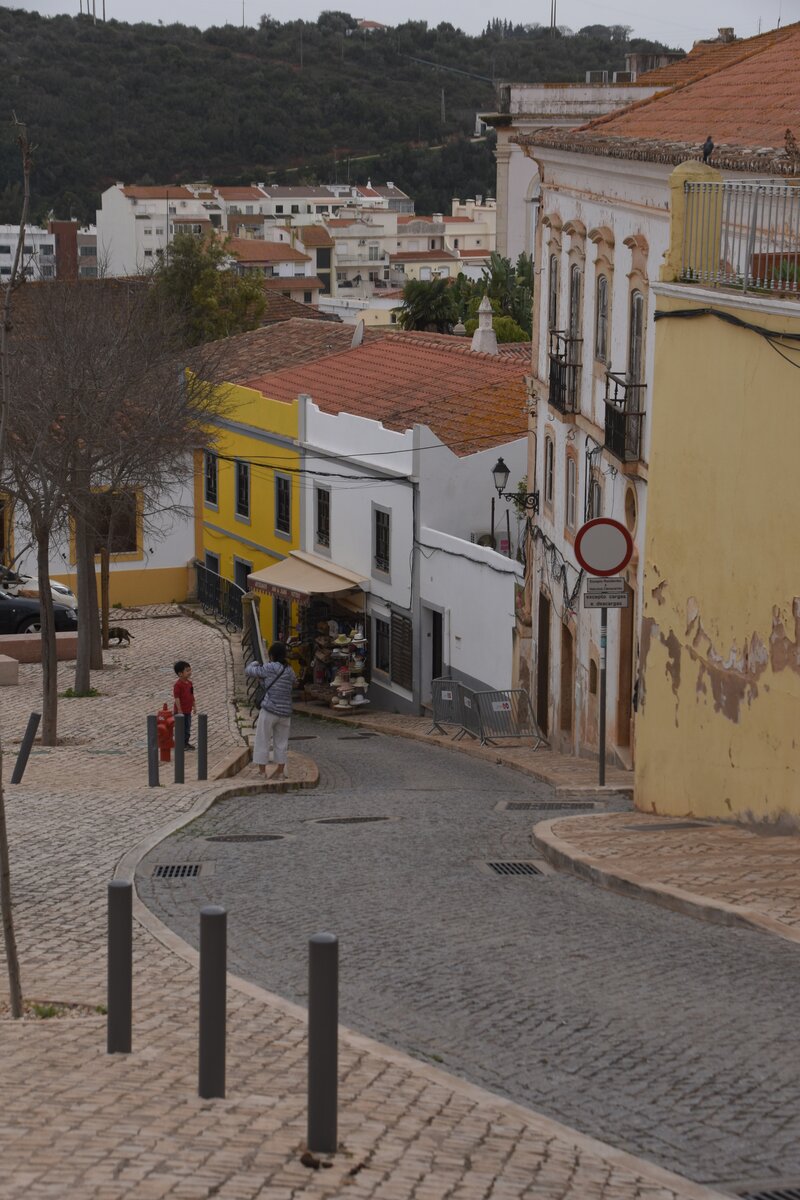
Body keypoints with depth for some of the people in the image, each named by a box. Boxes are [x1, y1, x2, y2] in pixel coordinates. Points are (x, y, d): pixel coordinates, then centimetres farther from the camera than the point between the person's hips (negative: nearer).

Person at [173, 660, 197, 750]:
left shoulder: (189, 683, 6)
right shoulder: (178, 684, -20)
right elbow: (177, 698, -20)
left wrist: (194, 706, 15)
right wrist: (179, 710, -21)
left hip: (188, 710, 8)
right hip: (181, 710, -8)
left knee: (188, 727, 16)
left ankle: (186, 743, 27)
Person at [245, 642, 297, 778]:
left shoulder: (269, 668, -9)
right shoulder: (289, 671, 9)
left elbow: (249, 671, -2)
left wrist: (255, 663, 21)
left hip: (269, 710, -6)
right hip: (285, 712, 6)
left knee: (262, 741, 3)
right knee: (281, 743, 14)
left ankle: (262, 772, 3)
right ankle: (280, 771, 17)